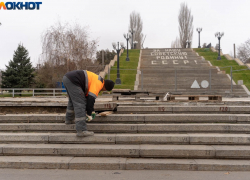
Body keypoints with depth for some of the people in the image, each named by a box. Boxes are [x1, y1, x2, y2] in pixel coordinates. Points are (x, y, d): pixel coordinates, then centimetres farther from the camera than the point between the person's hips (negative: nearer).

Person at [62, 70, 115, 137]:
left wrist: (91, 110, 38)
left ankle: (69, 120, 46)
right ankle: (81, 130, -13)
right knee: (80, 104, -10)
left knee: (73, 100, 30)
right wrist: (89, 114, -6)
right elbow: (91, 98, -14)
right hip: (72, 81, -11)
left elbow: (87, 95, 33)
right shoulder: (98, 83, -6)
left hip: (66, 78, 11)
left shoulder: (95, 80, 23)